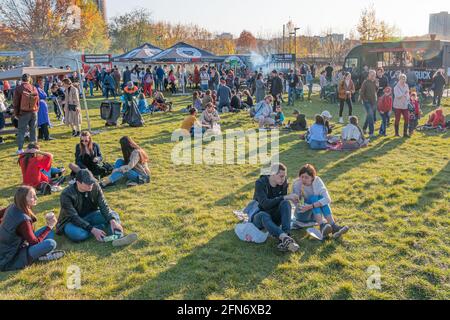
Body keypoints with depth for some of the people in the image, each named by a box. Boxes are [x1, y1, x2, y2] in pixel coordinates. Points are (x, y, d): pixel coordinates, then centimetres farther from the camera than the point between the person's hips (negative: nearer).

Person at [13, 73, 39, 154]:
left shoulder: (18, 89, -6)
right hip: (34, 112, 3)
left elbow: (15, 102, -3)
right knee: (33, 130, 10)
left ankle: (20, 149, 1)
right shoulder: (34, 88, 3)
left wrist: (16, 114, 5)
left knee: (21, 131, 2)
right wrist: (36, 110, 13)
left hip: (24, 113, -3)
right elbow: (37, 100, 6)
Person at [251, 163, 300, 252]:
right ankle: (285, 238, -63)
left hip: (274, 218, 4)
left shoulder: (283, 184, -3)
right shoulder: (260, 183, -18)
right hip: (259, 217, -4)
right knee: (264, 215, -40)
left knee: (286, 203, -27)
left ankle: (285, 239, -43)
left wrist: (291, 199, -16)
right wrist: (285, 197, -35)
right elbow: (265, 204, -31)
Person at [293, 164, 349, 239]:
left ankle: (333, 227, -38)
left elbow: (328, 199, -26)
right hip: (302, 214, -2)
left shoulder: (317, 181, -12)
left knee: (321, 198, -28)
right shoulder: (297, 184, -15)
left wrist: (311, 206, -39)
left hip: (315, 214, 2)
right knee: (314, 198, -29)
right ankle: (322, 227, -46)